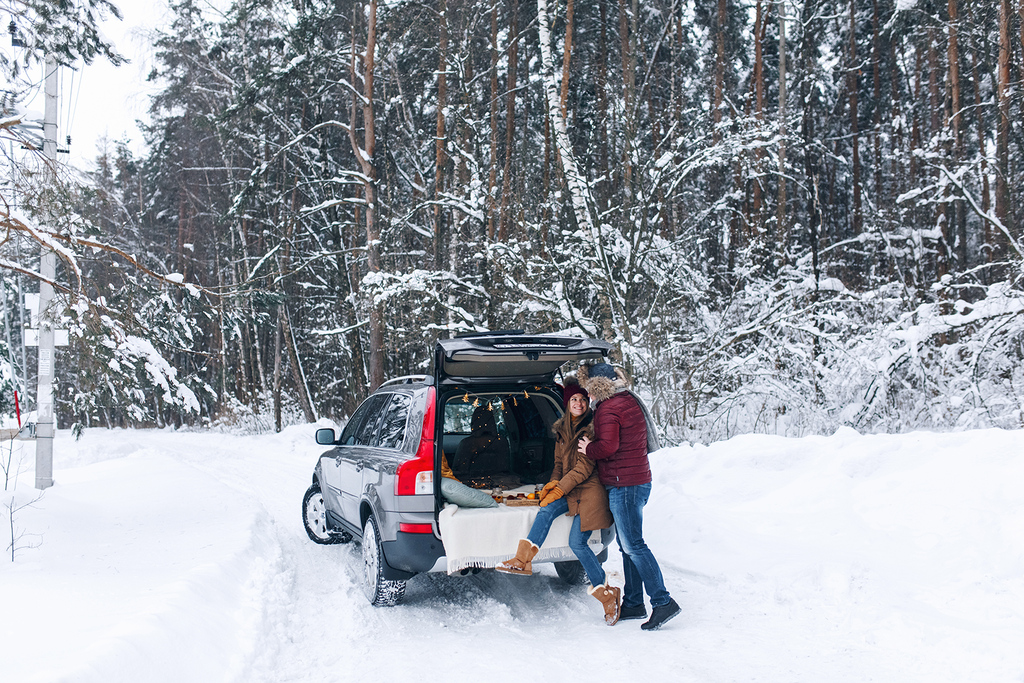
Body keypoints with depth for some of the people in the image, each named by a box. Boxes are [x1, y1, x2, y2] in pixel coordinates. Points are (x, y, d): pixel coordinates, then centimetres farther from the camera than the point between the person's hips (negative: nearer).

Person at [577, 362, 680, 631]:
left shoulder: (609, 408, -15)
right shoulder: (629, 401, 16)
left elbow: (607, 446, -25)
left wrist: (588, 449, -7)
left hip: (624, 485, -10)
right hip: (636, 480, 10)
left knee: (633, 546, -9)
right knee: (628, 545, 14)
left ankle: (663, 602, -9)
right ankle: (633, 604, 18)